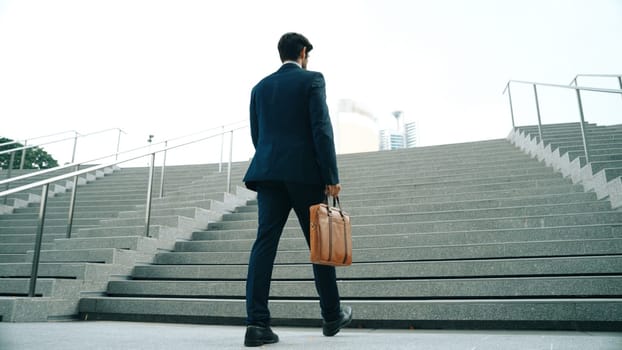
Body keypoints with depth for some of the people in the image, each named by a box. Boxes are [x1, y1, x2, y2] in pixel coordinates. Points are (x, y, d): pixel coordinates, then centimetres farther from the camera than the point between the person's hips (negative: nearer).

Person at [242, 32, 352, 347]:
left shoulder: (260, 87, 17)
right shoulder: (312, 80, 2)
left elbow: (256, 135, 16)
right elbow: (322, 130, -9)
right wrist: (331, 176, -9)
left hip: (268, 172, 4)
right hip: (305, 173, -4)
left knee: (265, 243, 0)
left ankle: (257, 322, -4)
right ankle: (332, 315, 21)